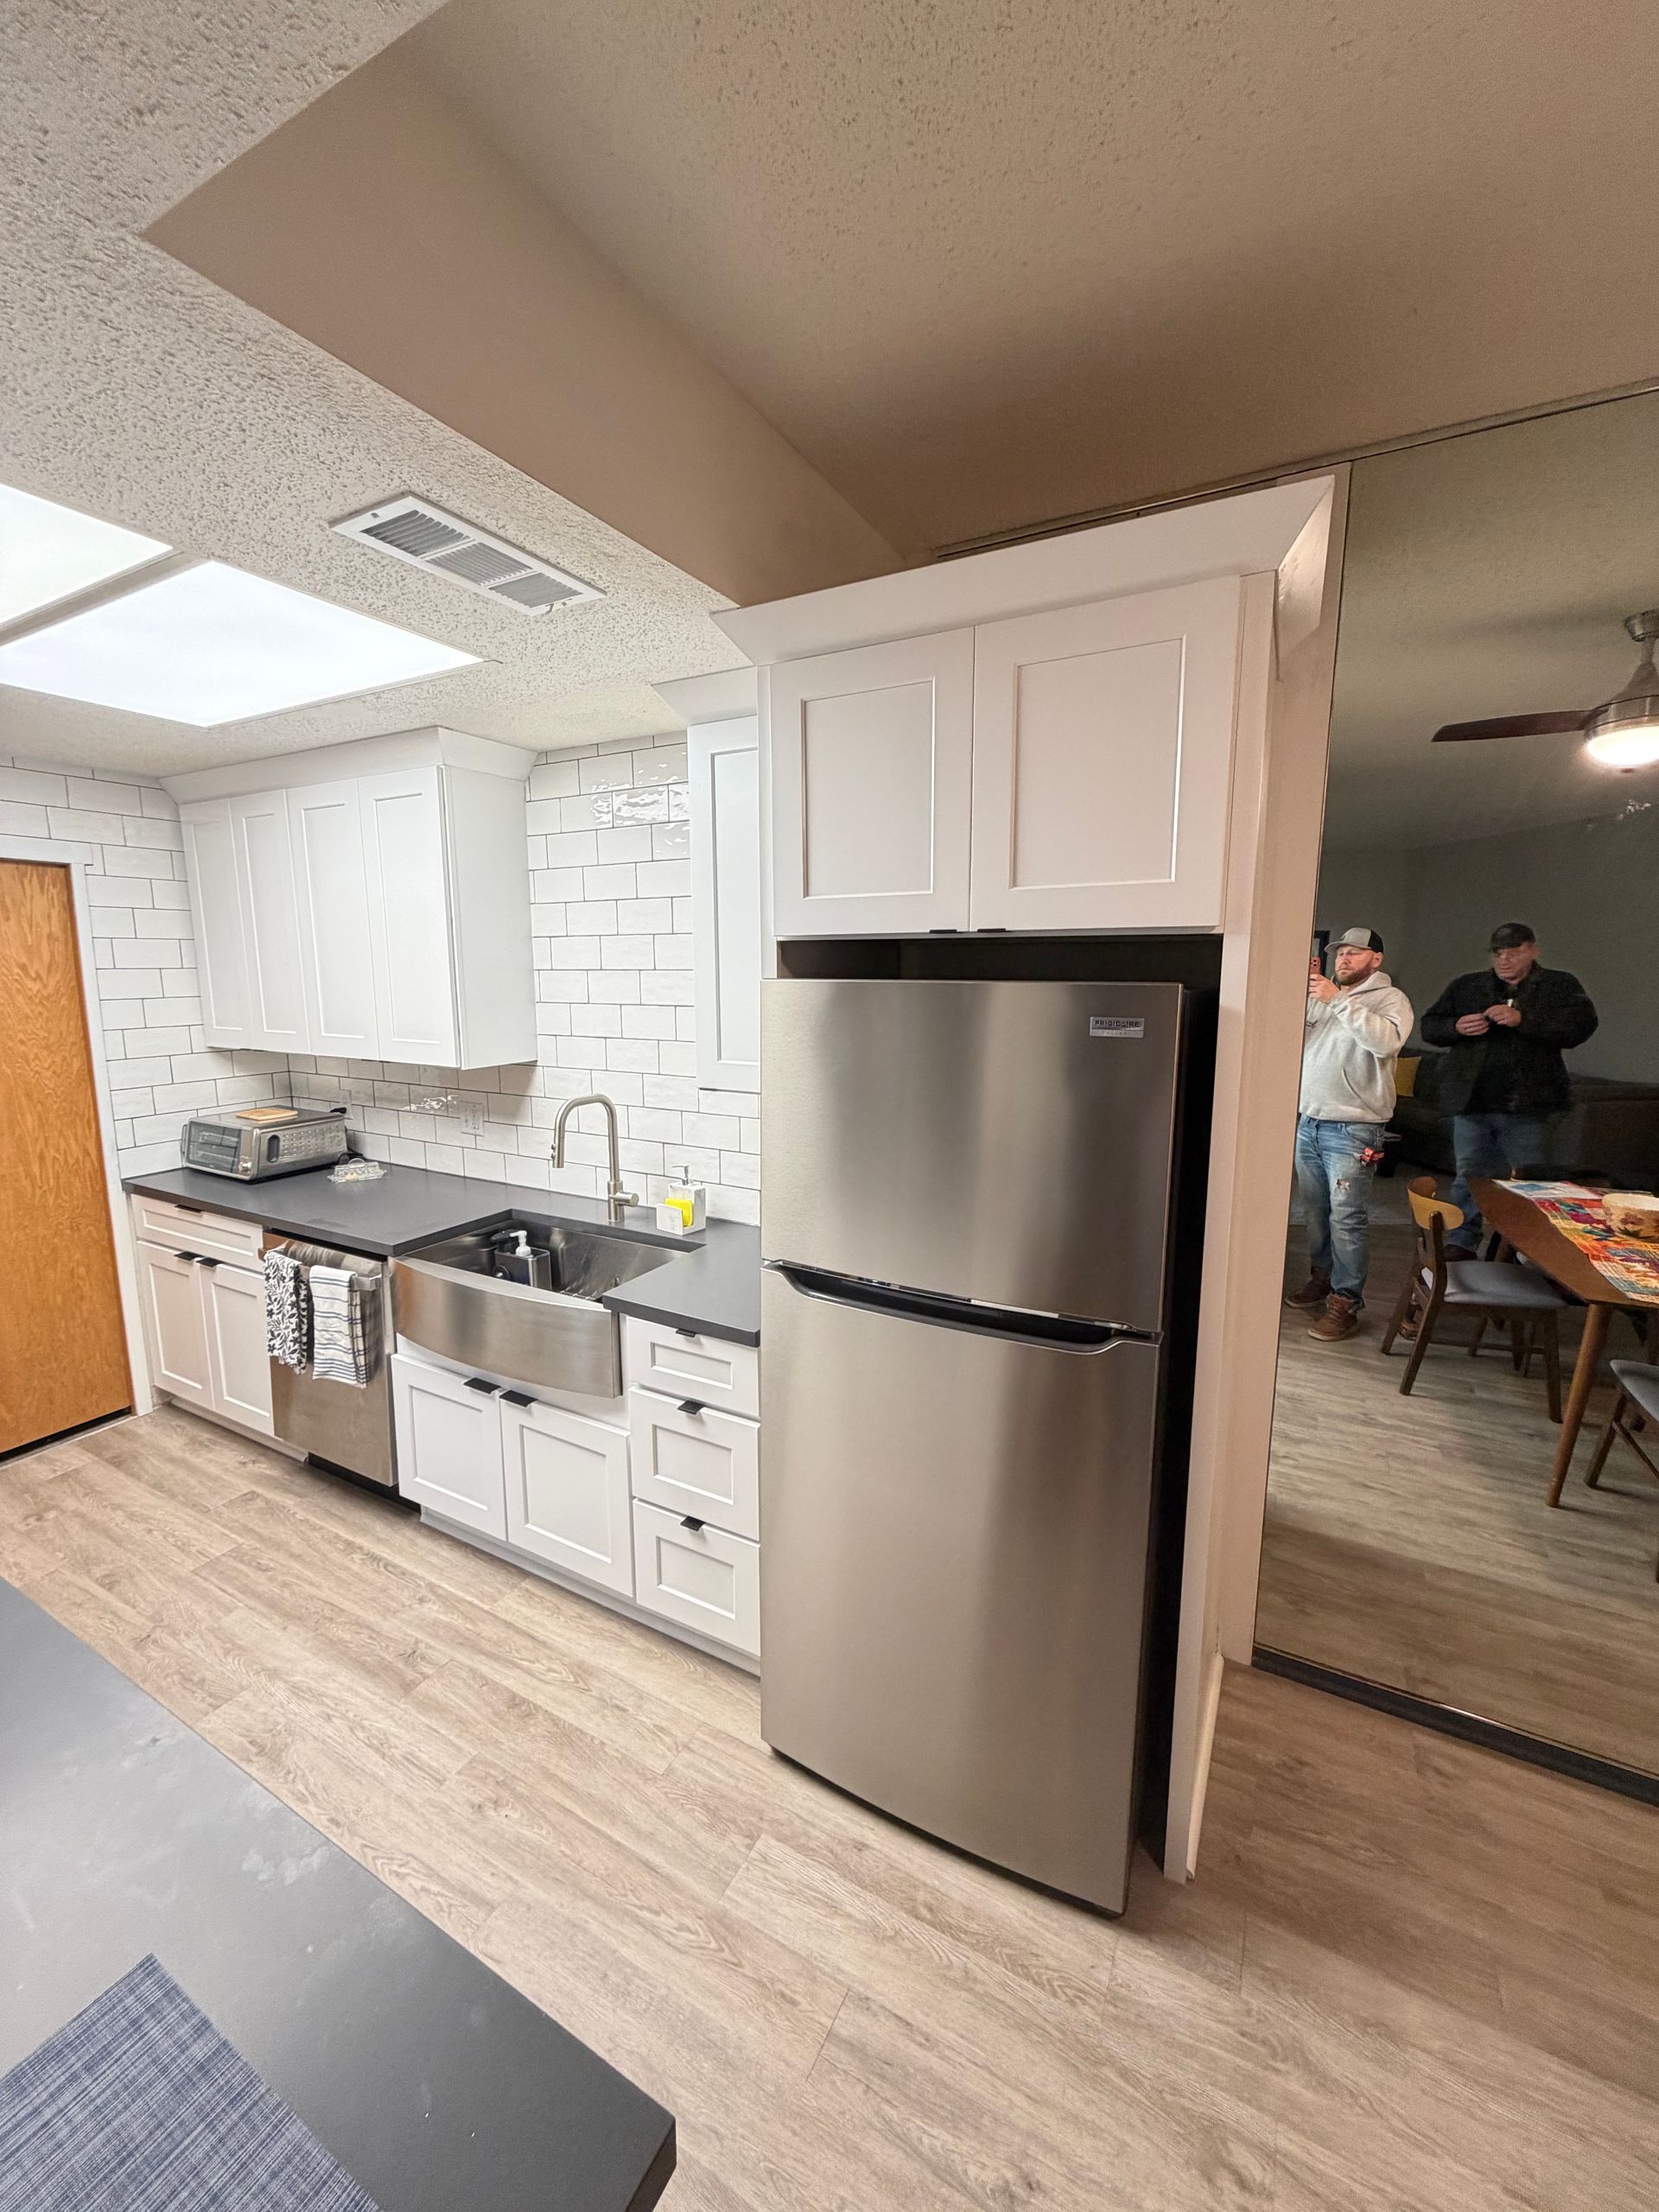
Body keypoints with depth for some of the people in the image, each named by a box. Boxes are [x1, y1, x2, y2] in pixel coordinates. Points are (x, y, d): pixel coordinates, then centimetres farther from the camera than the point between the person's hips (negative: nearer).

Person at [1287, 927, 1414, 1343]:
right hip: (1308, 1122, 6)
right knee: (1315, 1211, 15)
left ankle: (1345, 1302, 3)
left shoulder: (1390, 999, -1)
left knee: (1347, 1218, -5)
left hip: (1353, 1129, -6)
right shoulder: (1319, 996, 15)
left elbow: (1387, 1041, -22)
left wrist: (1337, 1000, -25)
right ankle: (1322, 1277, 30)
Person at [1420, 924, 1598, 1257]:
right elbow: (1429, 1026, 10)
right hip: (1471, 1102, 2)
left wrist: (1522, 1019, -22)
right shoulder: (1464, 986, 11)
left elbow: (1582, 1025, -11)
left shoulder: (1560, 986, 4)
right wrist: (1457, 1028, -11)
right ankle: (1461, 1244, 18)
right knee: (1469, 1178, 9)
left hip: (1527, 1107, -2)